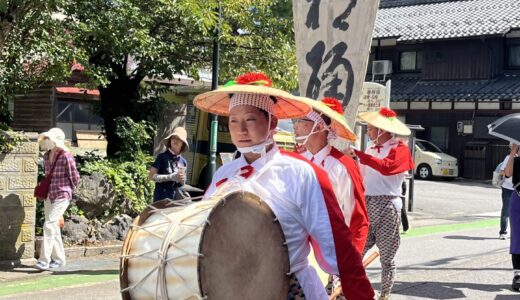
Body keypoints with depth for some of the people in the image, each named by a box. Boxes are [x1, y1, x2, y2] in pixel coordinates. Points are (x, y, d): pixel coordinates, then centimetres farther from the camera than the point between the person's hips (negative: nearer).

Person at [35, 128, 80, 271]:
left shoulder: (65, 156, -15)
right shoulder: (46, 156, 7)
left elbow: (75, 177, -7)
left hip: (61, 196, -7)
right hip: (49, 196, 7)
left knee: (49, 225, -15)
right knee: (53, 227, 11)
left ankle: (44, 260, -13)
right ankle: (59, 258, 21)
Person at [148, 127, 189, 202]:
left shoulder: (183, 162, 11)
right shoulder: (162, 157, -1)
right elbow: (151, 176, -6)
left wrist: (182, 180, -4)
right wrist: (171, 177, -15)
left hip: (177, 198, 5)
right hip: (162, 198, -5)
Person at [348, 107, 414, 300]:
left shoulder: (399, 149, -2)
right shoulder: (371, 149, 15)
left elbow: (387, 167, -24)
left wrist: (358, 154, -25)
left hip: (386, 206, -5)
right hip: (366, 204, 5)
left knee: (386, 257, 5)